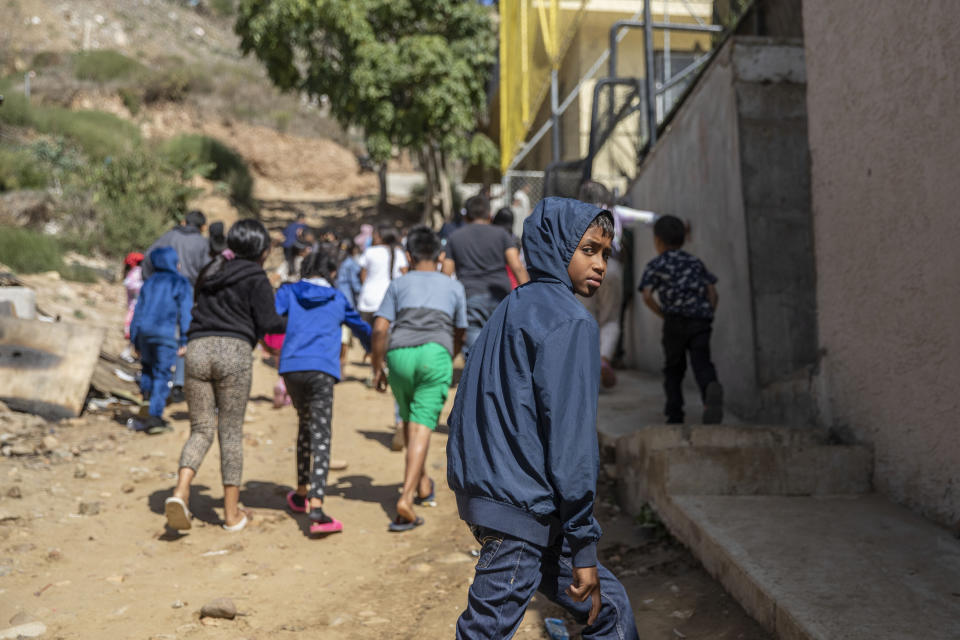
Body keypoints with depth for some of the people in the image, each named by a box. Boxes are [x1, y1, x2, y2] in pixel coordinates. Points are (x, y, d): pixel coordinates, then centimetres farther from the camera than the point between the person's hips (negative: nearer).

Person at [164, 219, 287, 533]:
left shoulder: (210, 272, 22)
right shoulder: (256, 278, 3)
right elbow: (268, 323, -3)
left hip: (197, 348, 5)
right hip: (234, 351, -4)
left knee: (201, 430, 11)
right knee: (231, 432, 4)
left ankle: (180, 492, -14)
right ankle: (232, 513, 11)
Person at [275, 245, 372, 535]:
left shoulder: (289, 292, 15)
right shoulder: (338, 299, 18)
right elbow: (362, 328, 34)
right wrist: (372, 348, 52)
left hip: (292, 367, 2)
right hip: (322, 370, -2)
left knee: (305, 424, 24)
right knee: (320, 436, -8)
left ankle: (301, 493, 34)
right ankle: (316, 509, -22)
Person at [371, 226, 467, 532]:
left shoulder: (398, 284, 19)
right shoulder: (454, 287, 22)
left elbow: (379, 329, 7)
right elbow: (460, 336, 28)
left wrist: (377, 368, 15)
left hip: (399, 355, 1)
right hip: (435, 353, -1)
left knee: (409, 420, 21)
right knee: (422, 426, -7)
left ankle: (423, 483, 29)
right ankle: (406, 498, -19)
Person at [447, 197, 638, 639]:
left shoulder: (512, 309, 16)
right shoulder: (569, 321, -12)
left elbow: (465, 411, 19)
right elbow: (570, 435, -18)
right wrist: (583, 547, -15)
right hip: (525, 508, -10)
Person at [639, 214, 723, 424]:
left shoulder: (655, 266, 9)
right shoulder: (696, 263, 21)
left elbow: (647, 296, -7)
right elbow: (712, 292, 10)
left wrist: (664, 315, 3)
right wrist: (708, 317, 13)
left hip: (675, 322, -2)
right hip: (701, 322, 2)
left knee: (673, 369, 14)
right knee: (701, 363, -8)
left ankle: (675, 415, 9)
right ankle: (712, 388, -40)